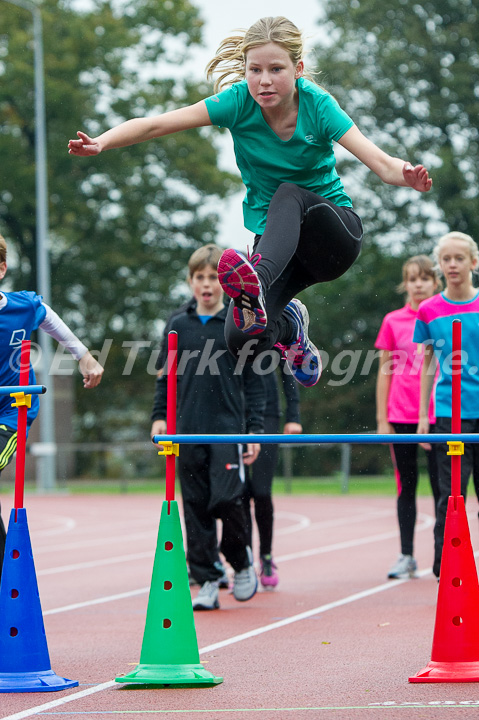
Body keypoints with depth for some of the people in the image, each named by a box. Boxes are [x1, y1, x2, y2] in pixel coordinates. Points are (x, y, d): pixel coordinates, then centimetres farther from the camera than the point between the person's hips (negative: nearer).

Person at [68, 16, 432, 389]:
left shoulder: (317, 105, -18)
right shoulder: (240, 100, -13)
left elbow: (380, 162, -29)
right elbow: (155, 125, -18)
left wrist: (406, 174, -52)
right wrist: (100, 142, -35)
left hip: (334, 230, -2)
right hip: (276, 240, 2)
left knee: (290, 194, -35)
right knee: (243, 339, -22)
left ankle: (257, 284, -58)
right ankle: (289, 326, 14)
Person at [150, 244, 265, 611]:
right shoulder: (178, 325, 10)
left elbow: (254, 381, 4)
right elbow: (166, 376, 16)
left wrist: (255, 429, -1)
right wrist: (160, 417, 7)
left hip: (228, 428, -3)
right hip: (188, 430, 3)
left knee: (226, 499, -15)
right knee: (196, 508, 2)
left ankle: (242, 561, 11)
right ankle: (207, 581, 8)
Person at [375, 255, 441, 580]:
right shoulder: (393, 321, 5)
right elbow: (385, 371, 8)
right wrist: (382, 419, 4)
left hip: (438, 416, -1)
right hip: (402, 418, 1)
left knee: (441, 486, 0)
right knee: (406, 486, 5)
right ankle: (406, 556, 9)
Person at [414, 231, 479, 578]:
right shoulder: (429, 311, 4)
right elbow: (428, 365, 11)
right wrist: (423, 415, 9)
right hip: (450, 413, 0)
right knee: (451, 496, -4)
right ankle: (446, 572, -1)